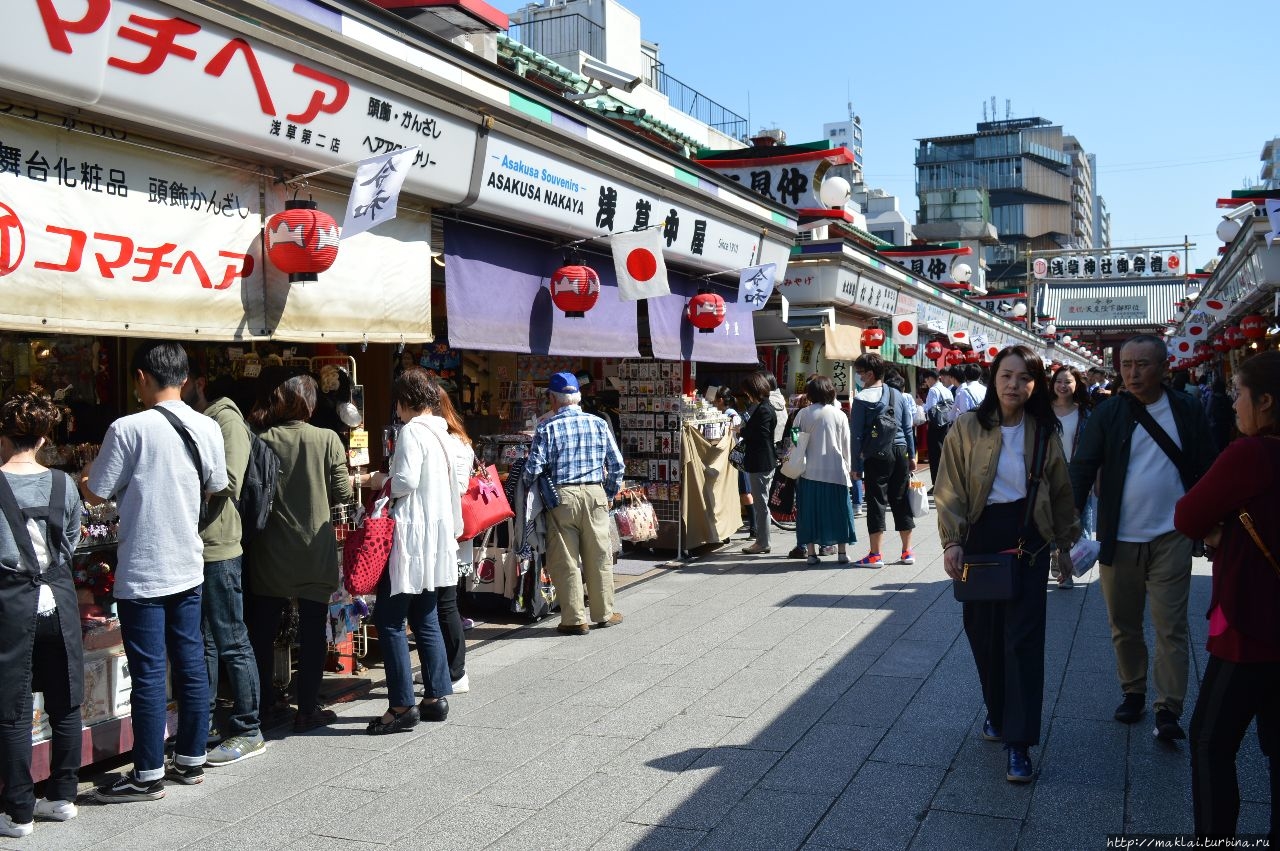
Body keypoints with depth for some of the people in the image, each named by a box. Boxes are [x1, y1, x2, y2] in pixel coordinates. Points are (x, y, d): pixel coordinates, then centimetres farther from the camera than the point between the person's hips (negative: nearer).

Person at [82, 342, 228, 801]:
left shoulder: (128, 429, -15)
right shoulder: (208, 428, 1)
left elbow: (96, 494, -7)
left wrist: (83, 478, 14)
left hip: (142, 572, -5)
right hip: (188, 566, 5)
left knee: (148, 672, 2)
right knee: (191, 664, 13)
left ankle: (148, 775, 11)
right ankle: (192, 760, 23)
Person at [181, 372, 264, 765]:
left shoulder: (227, 420, -9)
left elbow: (228, 483, -20)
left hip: (218, 550, -9)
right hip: (192, 548, 9)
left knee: (232, 644, -1)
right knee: (201, 643, 15)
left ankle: (248, 732, 9)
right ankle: (204, 726, 26)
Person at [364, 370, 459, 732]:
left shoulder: (412, 431, -12)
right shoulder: (442, 432, 14)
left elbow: (405, 481, -21)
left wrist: (382, 480, -3)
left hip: (412, 534, -9)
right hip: (438, 532, 9)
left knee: (389, 619, -4)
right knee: (425, 618, 14)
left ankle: (402, 705, -3)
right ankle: (436, 696, 18)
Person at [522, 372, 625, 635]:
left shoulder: (547, 429, -5)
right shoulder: (599, 424, 5)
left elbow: (533, 469, -9)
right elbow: (616, 464, 6)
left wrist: (527, 491, 10)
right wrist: (610, 493, 18)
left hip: (561, 497, -3)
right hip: (595, 494, 3)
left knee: (565, 560, 5)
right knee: (599, 556, 13)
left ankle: (575, 619, 9)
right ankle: (604, 614, 24)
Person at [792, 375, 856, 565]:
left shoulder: (803, 414, -4)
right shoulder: (839, 415, -1)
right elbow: (846, 444, 4)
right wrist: (848, 467, 14)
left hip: (810, 470, 0)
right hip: (835, 470, 1)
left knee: (810, 509, 6)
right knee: (839, 509, 9)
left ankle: (811, 553, 6)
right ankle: (843, 551, 12)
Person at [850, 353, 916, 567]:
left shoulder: (862, 399, -6)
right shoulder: (899, 396, 10)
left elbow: (857, 434, -7)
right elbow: (908, 428, 12)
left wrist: (856, 465, -2)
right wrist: (912, 456, 18)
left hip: (877, 455, -5)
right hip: (900, 451, 5)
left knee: (876, 501, 0)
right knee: (901, 500, 12)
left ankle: (875, 555, 2)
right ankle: (907, 552, 17)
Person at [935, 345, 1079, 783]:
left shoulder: (1043, 432, 3)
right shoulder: (968, 428, -2)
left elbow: (1060, 491, 12)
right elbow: (951, 489, -4)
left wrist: (1067, 542, 16)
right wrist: (952, 541, -12)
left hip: (1027, 540, 0)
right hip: (981, 537, 0)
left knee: (1023, 638, -4)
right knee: (983, 632, 8)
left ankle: (1019, 743, 1)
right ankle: (998, 712, 32)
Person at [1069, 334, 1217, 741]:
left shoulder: (1188, 411, 0)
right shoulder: (1107, 413, -3)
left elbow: (1207, 470, 6)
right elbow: (1082, 468, -7)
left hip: (1170, 538, 0)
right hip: (1118, 539, 1)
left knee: (1171, 626, 1)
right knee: (1124, 626, 13)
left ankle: (1168, 709, 7)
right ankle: (1133, 692, 29)